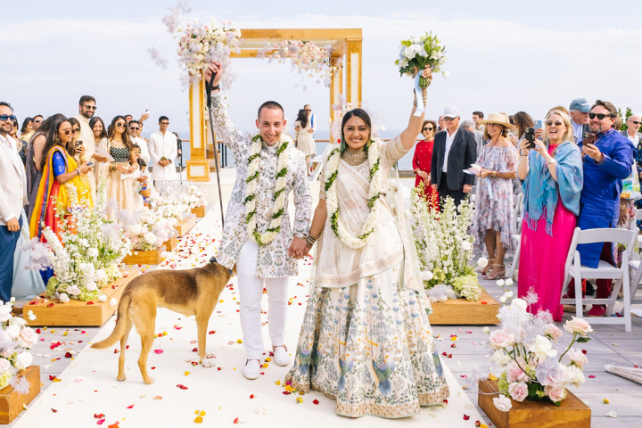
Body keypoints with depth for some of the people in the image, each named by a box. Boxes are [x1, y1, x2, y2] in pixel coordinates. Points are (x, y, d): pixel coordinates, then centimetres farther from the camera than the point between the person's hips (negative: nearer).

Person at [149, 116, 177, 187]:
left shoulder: (172, 136, 14)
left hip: (170, 165, 2)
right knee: (159, 187, -9)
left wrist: (169, 160, -8)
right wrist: (159, 161, -11)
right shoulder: (153, 136, 7)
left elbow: (174, 151, 9)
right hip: (158, 166, -2)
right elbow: (151, 151, 2)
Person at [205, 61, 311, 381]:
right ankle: (253, 354, 19)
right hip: (245, 234, -1)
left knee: (279, 297, 14)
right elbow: (221, 124, -15)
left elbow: (303, 199, 1)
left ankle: (278, 342, 38)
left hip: (278, 235, 1)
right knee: (249, 299, 2)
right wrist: (214, 88, -29)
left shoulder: (295, 157, -1)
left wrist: (301, 235, -3)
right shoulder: (244, 146, -1)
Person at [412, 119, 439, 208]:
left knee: (433, 202, -8)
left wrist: (430, 176, -11)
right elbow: (414, 161, 14)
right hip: (420, 178, 4)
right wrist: (419, 172, -4)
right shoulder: (419, 145, 14)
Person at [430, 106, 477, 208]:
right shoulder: (439, 136, 15)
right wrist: (433, 180, 9)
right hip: (443, 181, 5)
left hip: (459, 181, -5)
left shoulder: (467, 136, 1)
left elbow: (472, 160, -3)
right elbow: (434, 159, 16)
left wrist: (469, 182, -10)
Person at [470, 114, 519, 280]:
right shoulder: (487, 146, 15)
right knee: (486, 224, 6)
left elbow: (513, 174, -11)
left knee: (499, 225, -7)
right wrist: (479, 172, 2)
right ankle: (491, 261, 15)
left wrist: (492, 173, -17)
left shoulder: (508, 148, -7)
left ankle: (499, 265, -3)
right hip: (485, 190, 7)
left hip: (500, 190, -7)